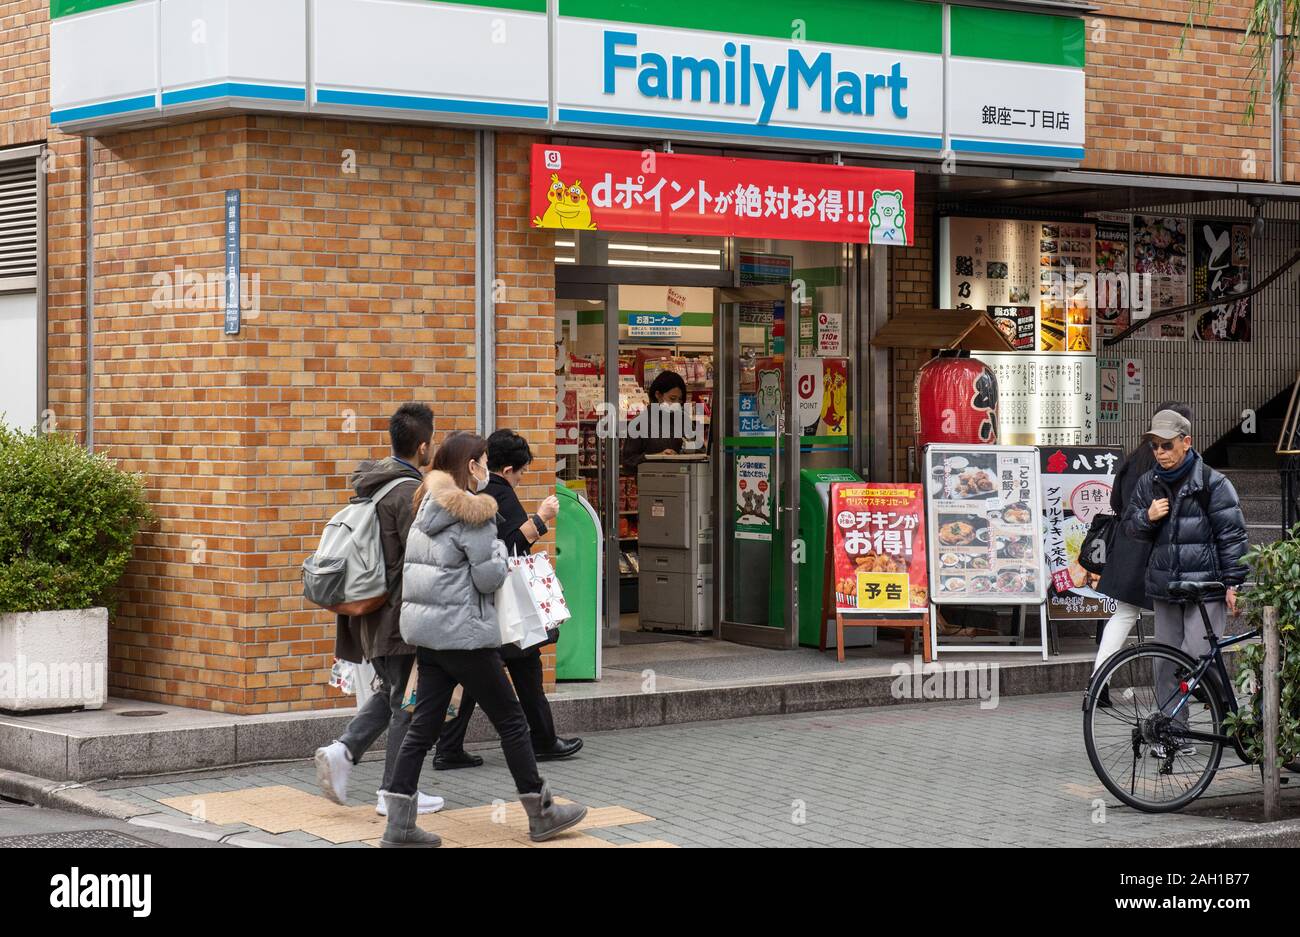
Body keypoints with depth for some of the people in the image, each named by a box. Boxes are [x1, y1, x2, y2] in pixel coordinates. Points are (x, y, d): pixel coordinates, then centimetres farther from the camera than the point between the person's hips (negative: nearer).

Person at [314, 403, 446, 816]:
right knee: (407, 701, 2)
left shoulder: (373, 482, 11)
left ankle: (342, 751, 5)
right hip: (400, 614, -9)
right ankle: (395, 793, 8)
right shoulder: (409, 492, -18)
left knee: (390, 692, 21)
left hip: (371, 609, 9)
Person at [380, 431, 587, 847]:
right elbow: (489, 577, -15)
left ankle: (399, 825, 2)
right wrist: (499, 550, 4)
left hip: (426, 629, 8)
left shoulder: (429, 508, 14)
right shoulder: (474, 512, -13)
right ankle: (541, 815, 14)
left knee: (424, 726, 6)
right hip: (463, 631, -8)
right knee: (511, 720, 4)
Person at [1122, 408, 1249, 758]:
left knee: (1198, 658, -13)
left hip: (1206, 586, -5)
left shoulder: (1212, 483, -6)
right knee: (1167, 662, 6)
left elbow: (1232, 534, -5)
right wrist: (1148, 517, -4)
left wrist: (1233, 582, -9)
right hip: (1164, 586, 6)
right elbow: (1130, 525, 19)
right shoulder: (1148, 484, 10)